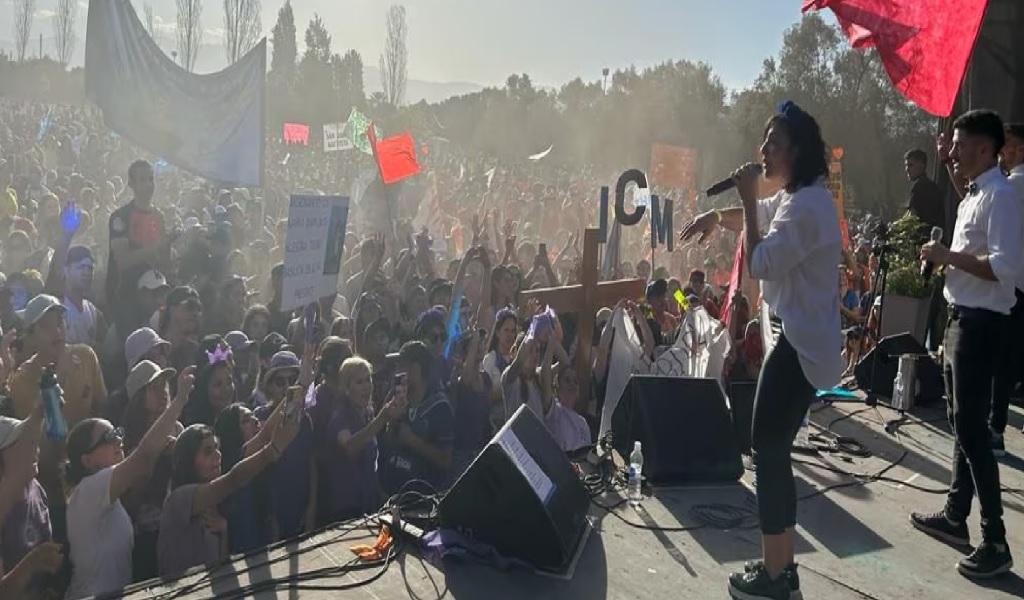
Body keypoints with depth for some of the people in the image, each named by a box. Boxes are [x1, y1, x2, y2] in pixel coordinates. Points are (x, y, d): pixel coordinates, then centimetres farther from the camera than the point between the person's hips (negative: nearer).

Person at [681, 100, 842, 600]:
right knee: (775, 450, 15)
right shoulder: (796, 197, 14)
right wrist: (717, 216, 10)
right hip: (801, 340, 11)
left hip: (800, 346, -11)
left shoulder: (806, 206, -21)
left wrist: (748, 199, -17)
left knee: (768, 450, -4)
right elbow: (759, 217, 31)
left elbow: (760, 263, -24)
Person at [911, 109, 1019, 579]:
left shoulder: (1000, 195, -16)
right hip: (961, 318, 10)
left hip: (979, 324, -10)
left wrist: (948, 256, -19)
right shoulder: (975, 194, 15)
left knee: (972, 428, -7)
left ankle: (995, 541, 2)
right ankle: (955, 516, 27)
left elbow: (1005, 268, -25)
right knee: (960, 423, 16)